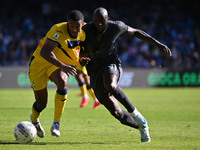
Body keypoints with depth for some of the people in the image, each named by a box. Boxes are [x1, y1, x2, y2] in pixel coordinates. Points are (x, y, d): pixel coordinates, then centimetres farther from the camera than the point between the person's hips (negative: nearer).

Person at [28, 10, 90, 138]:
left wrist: (81, 61, -4)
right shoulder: (59, 31, -31)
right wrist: (62, 66, -51)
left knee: (62, 83, -31)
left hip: (57, 64, 4)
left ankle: (56, 124, -20)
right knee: (41, 103, 0)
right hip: (40, 64, -4)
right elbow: (44, 52, -40)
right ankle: (35, 119, 39)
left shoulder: (83, 33, -9)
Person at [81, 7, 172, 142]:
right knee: (116, 112, -7)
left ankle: (134, 113, -22)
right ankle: (142, 127, 18)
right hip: (95, 72, 1)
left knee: (110, 86, -40)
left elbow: (135, 32, 6)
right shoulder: (85, 31, -15)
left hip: (111, 64, -1)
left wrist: (158, 43, 4)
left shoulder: (116, 27, -13)